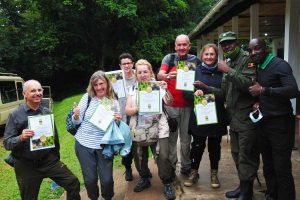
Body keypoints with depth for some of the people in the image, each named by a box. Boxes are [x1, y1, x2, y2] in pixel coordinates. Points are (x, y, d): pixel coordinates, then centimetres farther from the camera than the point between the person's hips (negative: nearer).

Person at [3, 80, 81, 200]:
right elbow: (6, 143, -10)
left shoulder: (47, 112, 2)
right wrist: (21, 138, -30)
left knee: (73, 184, -6)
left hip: (49, 160, 2)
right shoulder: (15, 115, -7)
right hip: (26, 165, -2)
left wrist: (55, 157, 16)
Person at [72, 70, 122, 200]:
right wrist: (76, 116, -24)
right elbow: (77, 121, -2)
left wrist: (119, 120, -14)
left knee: (107, 179, 2)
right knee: (90, 179, 7)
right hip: (84, 144, 0)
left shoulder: (114, 102, 1)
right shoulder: (87, 97, -3)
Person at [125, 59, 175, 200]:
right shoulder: (133, 90, 7)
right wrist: (137, 108, -20)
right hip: (139, 129, 3)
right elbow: (127, 110, -1)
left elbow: (169, 103, -10)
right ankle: (144, 179, 37)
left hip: (158, 128, -3)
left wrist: (166, 90, -27)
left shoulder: (157, 86, 1)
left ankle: (167, 184, 9)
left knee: (163, 156, -12)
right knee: (140, 156, 13)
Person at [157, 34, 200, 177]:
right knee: (171, 138, 5)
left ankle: (186, 167, 24)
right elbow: (159, 75, -12)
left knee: (186, 138, 10)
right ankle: (170, 167, 18)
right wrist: (167, 76, -34)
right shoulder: (169, 58, 2)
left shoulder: (195, 60, 6)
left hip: (188, 105, 1)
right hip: (170, 105, -1)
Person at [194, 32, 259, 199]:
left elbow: (249, 84, -24)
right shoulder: (229, 63, 16)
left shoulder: (247, 59, -8)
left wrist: (228, 71, -21)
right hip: (234, 117, 9)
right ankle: (243, 186, 31)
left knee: (247, 156, -1)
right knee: (237, 154, 16)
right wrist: (206, 87, 7)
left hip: (247, 117, -8)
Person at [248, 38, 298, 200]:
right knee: (268, 166, 16)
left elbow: (293, 90, -25)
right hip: (263, 123, 8)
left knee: (282, 169, -3)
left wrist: (263, 90, -24)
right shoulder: (258, 69, 12)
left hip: (280, 123, -7)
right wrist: (259, 103, 4)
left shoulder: (280, 65, -12)